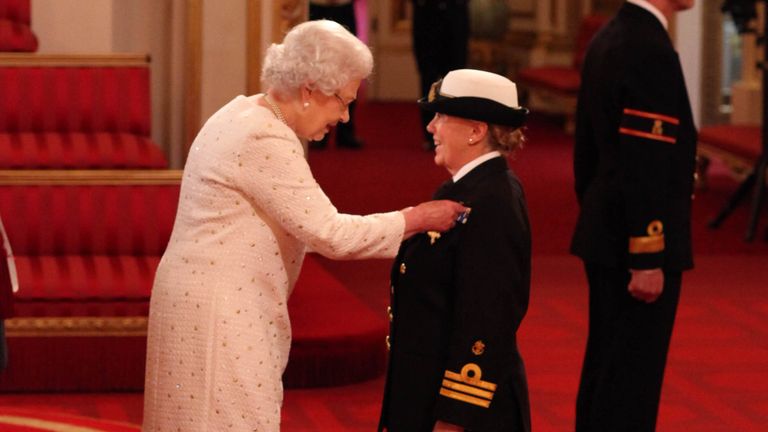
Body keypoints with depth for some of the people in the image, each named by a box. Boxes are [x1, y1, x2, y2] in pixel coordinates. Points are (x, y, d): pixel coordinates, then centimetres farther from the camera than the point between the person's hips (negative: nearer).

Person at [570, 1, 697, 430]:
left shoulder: (608, 40, 10)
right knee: (632, 380, -4)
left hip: (604, 236, 10)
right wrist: (648, 259, -22)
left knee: (604, 369, 16)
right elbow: (644, 166, -23)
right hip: (640, 247, -10)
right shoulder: (650, 51, -20)